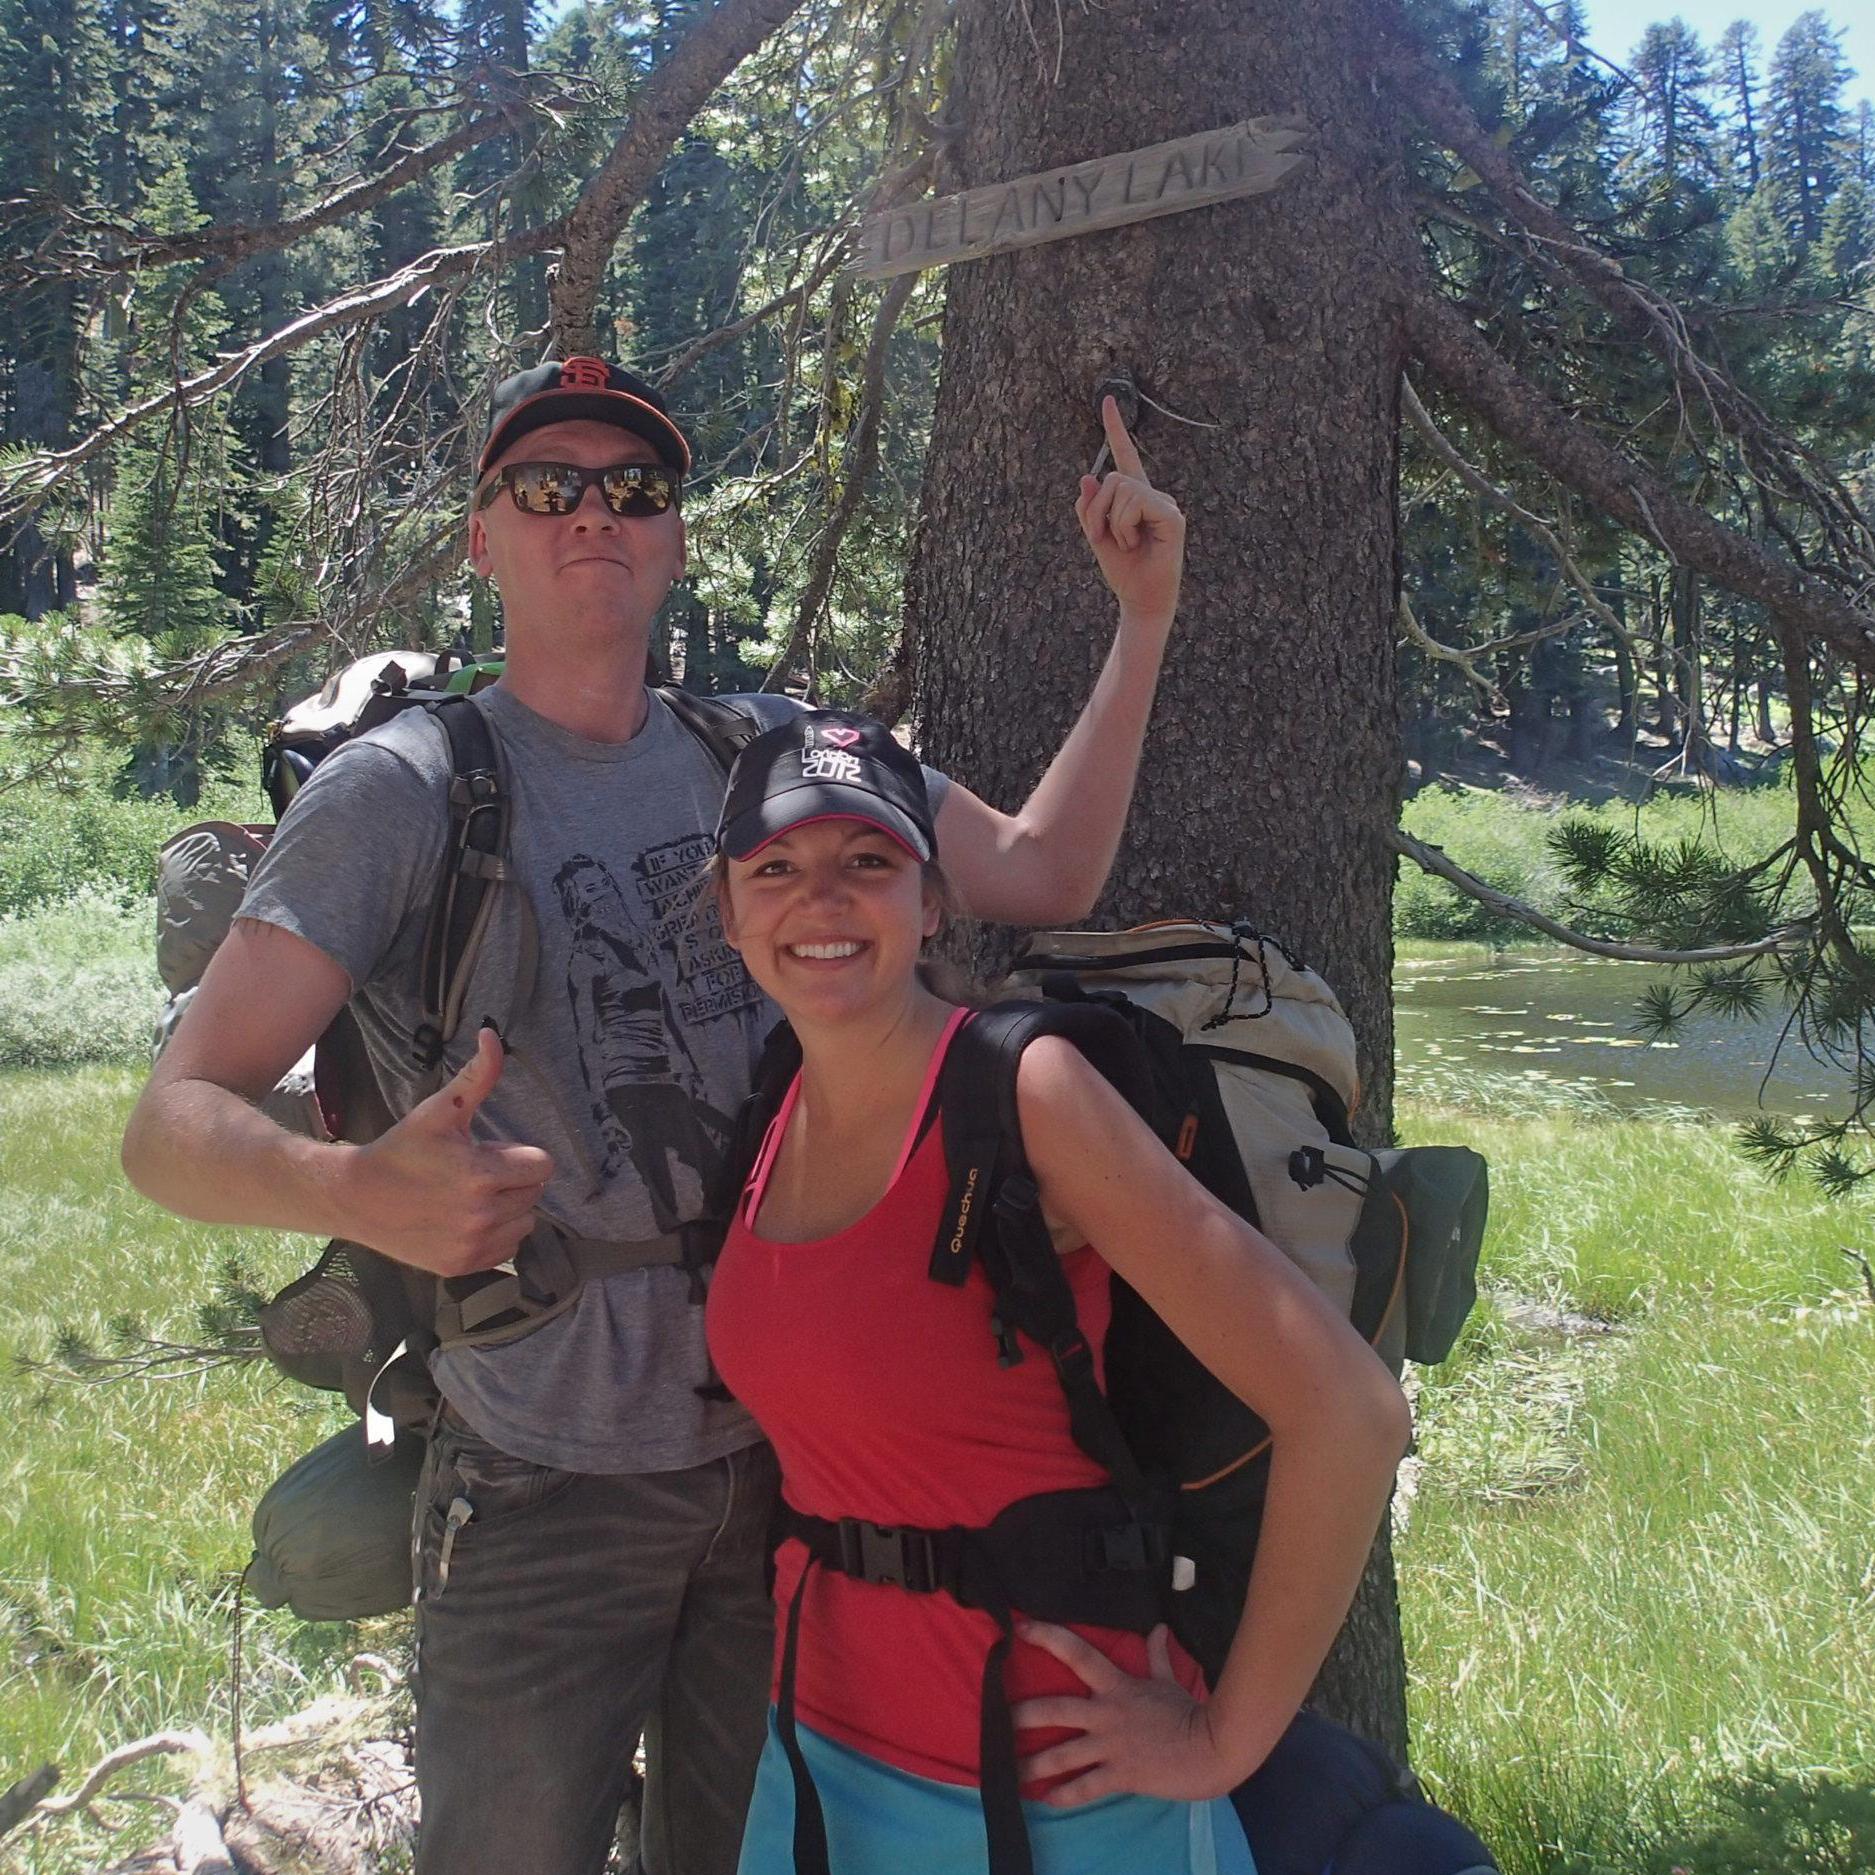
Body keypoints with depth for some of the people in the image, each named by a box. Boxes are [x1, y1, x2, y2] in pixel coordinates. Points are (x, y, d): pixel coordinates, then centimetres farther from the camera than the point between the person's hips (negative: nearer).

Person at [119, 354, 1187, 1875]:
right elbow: (174, 1123, -15)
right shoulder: (404, 792, -10)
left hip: (790, 1449, 4)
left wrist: (1147, 617, 2)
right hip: (546, 1487, -4)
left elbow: (1041, 876, 8)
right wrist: (360, 1192, -37)